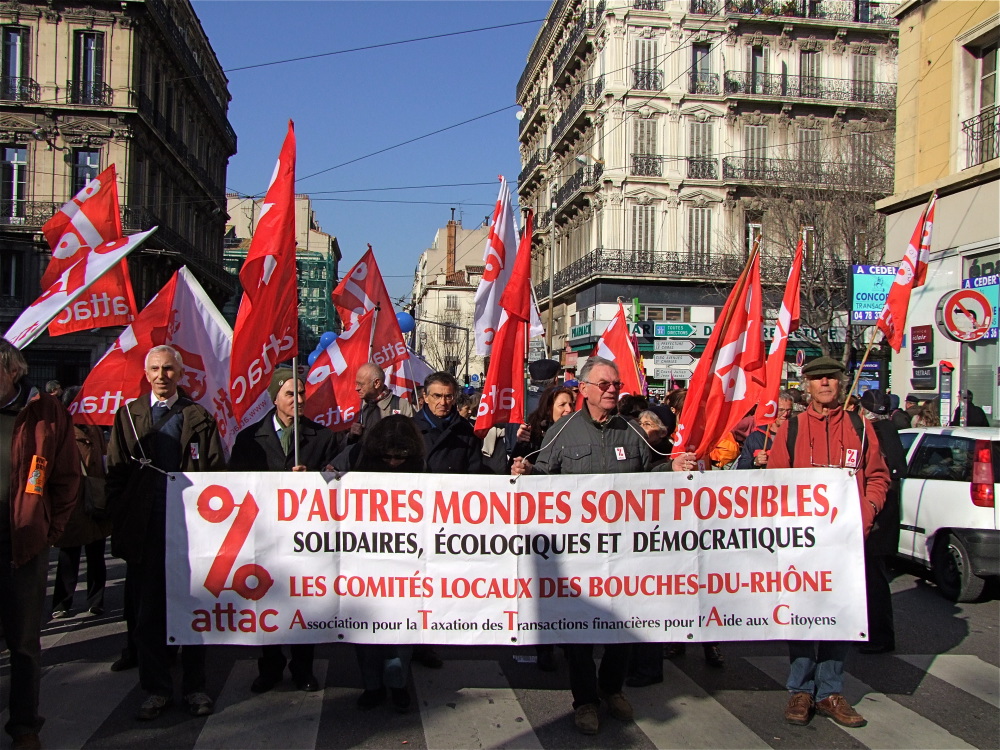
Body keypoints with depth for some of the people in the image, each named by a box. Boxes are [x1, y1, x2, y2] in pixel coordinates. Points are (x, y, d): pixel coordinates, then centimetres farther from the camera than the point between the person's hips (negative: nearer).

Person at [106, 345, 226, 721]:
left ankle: (194, 686, 18)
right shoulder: (128, 415, 9)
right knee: (147, 610, 7)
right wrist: (120, 520, 0)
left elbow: (216, 471, 4)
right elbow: (116, 473, 8)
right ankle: (156, 688, 20)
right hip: (144, 527, 1)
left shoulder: (199, 417, 6)